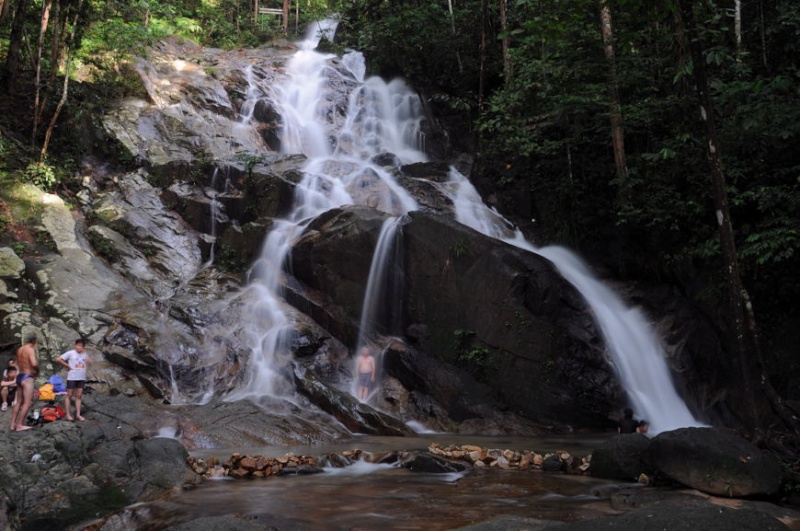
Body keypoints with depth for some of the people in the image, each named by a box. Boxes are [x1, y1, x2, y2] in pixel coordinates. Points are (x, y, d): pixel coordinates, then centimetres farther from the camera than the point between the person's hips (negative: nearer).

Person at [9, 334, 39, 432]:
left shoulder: (19, 349, 13)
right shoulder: (30, 349, -13)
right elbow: (34, 363, -26)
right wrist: (37, 370, -6)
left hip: (19, 376, 9)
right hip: (27, 377, -9)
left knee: (19, 402, 15)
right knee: (27, 402, -4)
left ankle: (13, 424, 16)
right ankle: (19, 425, -5)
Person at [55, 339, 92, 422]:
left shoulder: (84, 354, 12)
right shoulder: (70, 353, -3)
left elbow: (90, 363, 7)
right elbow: (58, 359, -7)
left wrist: (85, 354, -4)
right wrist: (68, 366, -8)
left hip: (82, 378, 5)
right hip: (72, 377, -4)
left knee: (79, 396, 6)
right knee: (69, 395, 0)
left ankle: (78, 414, 8)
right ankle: (68, 414, 4)